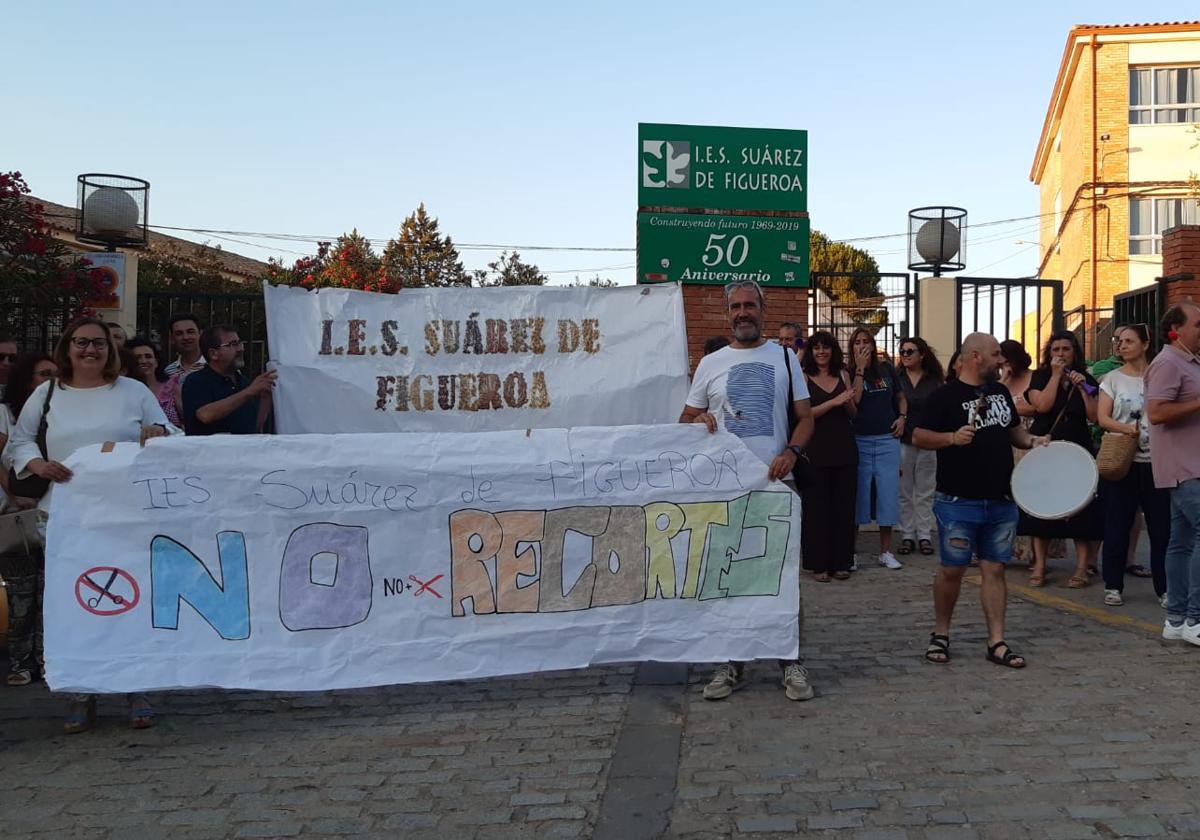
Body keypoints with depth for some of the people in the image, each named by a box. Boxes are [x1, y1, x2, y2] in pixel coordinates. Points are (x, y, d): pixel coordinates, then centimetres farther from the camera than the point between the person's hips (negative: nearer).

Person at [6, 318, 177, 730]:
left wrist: (159, 433, -15)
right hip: (67, 515, 1)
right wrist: (37, 463, -8)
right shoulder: (47, 394, 11)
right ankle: (82, 696, 14)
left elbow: (168, 436, 9)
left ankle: (137, 692, 11)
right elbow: (19, 440, 13)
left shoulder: (134, 391, 7)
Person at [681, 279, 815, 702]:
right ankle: (733, 662, 15)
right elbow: (685, 420, 13)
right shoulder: (711, 363, 9)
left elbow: (805, 418, 6)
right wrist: (699, 419, -11)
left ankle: (790, 660, 11)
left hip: (774, 481, -1)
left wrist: (791, 451, -14)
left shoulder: (785, 358, 8)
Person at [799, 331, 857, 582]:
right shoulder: (804, 377, 0)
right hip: (817, 448, -3)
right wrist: (834, 402, -17)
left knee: (844, 505, 6)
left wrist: (848, 401, -7)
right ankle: (818, 564, 9)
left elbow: (853, 413, 14)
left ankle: (840, 562, 15)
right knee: (817, 507, 0)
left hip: (844, 448, 4)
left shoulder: (843, 375, 11)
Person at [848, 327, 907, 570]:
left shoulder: (886, 369, 8)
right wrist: (860, 370, -15)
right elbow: (853, 402, -16)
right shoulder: (848, 373, -1)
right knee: (858, 493, 1)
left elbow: (900, 397, 20)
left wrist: (902, 417, 1)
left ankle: (886, 552, 11)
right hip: (859, 440, -2)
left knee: (888, 493, 3)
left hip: (887, 439, 2)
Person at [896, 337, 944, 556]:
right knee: (904, 493, 3)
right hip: (902, 441, 0)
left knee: (925, 492, 5)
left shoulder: (935, 380, 6)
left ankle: (924, 536, 11)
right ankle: (907, 536, 10)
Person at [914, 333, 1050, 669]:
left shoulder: (1000, 391, 14)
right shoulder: (946, 395, -6)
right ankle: (940, 634, 19)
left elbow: (1014, 429, 25)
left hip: (1001, 501, 6)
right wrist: (952, 437, -26)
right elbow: (919, 436, -10)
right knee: (952, 569, 2)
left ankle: (996, 642, 10)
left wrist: (1031, 440, 5)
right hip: (958, 502, -5)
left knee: (994, 569, 6)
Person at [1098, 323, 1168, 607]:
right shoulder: (1113, 378, 6)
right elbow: (1103, 418, -2)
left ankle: (1164, 587, 11)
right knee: (1117, 526, 2)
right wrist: (1128, 429, -19)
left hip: (1156, 462, 0)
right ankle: (1113, 586, 11)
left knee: (1162, 526, 1)